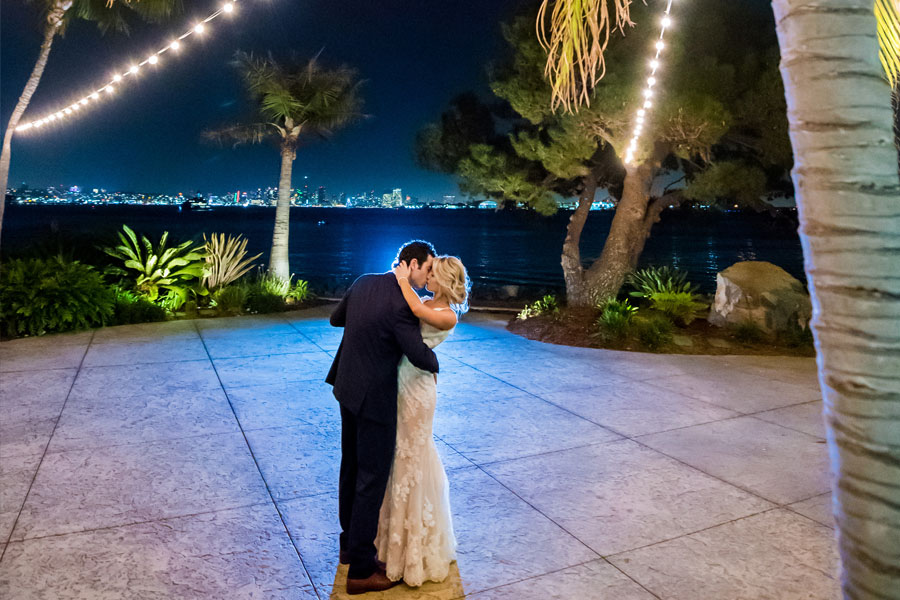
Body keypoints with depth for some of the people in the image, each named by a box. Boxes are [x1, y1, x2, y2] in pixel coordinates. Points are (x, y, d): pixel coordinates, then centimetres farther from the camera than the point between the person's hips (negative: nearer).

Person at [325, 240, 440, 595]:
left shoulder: (363, 283, 2)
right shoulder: (401, 303, -23)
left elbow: (336, 319, 16)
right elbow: (419, 355, -25)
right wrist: (434, 364, -3)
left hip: (348, 389, 9)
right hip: (374, 398, -9)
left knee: (351, 469, 21)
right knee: (372, 479, 3)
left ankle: (350, 543, 38)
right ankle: (361, 570, 15)